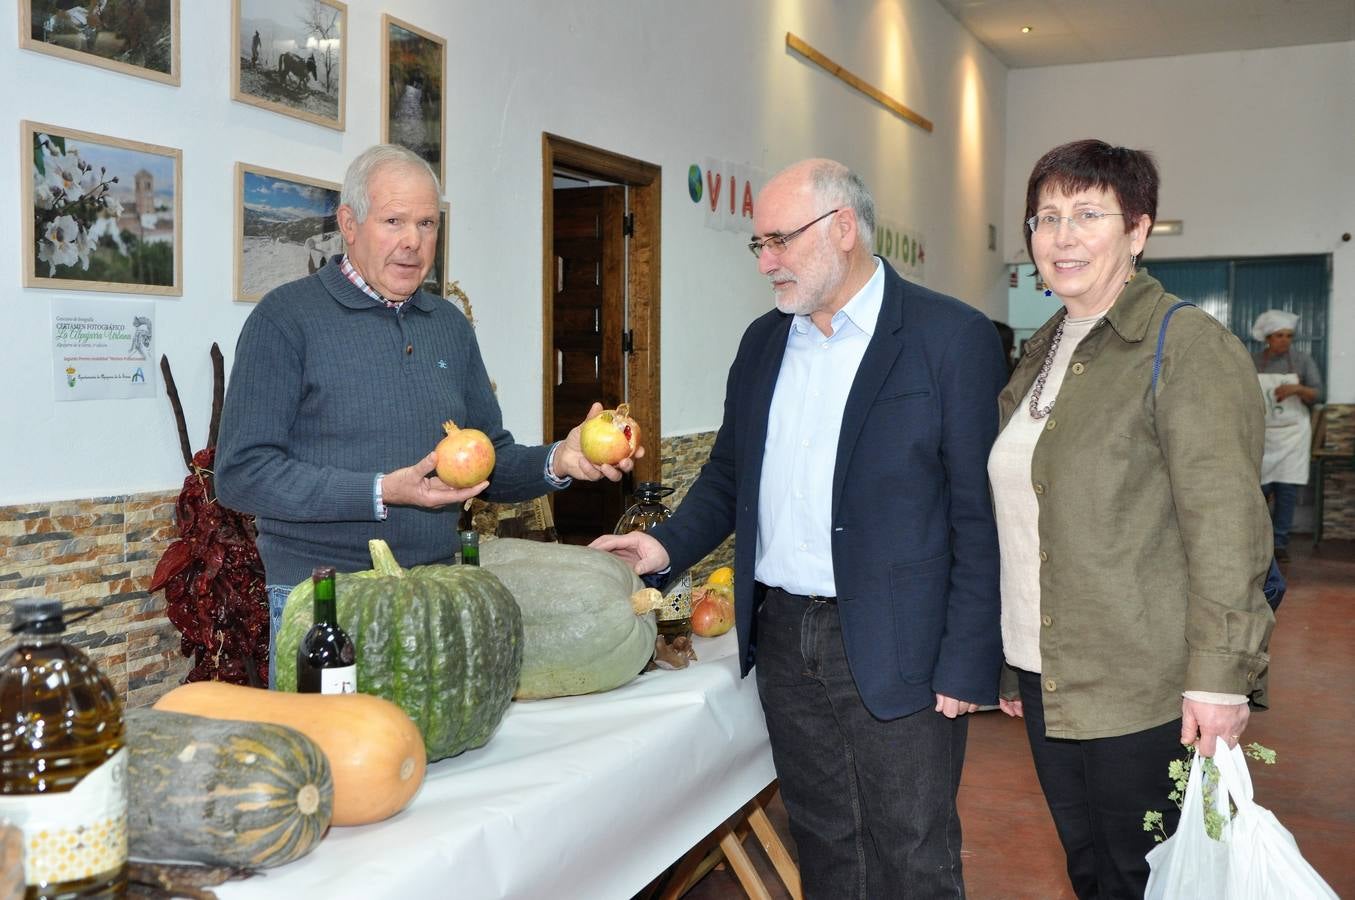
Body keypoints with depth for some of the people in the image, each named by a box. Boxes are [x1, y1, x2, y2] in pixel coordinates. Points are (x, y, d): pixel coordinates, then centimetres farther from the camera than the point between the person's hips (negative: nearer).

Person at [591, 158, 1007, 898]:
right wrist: (669, 546, -1)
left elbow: (979, 516, -10)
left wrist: (966, 667, -12)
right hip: (783, 640, 6)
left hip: (895, 651, -5)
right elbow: (727, 476, 17)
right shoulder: (763, 341, 11)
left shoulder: (953, 337, -8)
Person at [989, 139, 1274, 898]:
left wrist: (1221, 679, -21)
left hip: (1142, 694, -7)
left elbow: (1226, 528, -18)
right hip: (1048, 682, 7)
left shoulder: (1188, 346, -12)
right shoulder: (1044, 353, 11)